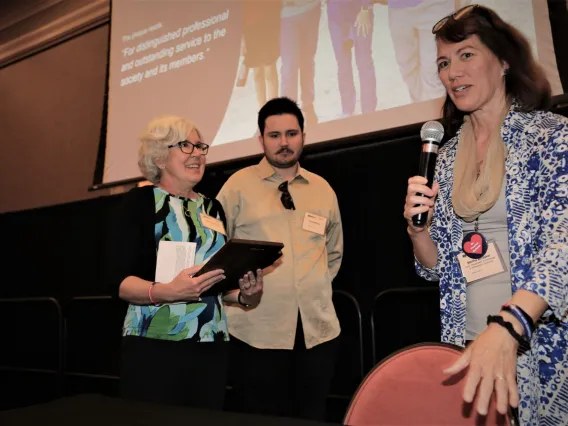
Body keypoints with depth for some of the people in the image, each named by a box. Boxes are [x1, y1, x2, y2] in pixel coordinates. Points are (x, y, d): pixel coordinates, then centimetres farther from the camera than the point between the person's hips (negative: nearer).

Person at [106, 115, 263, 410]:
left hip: (211, 347, 5)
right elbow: (119, 281, -10)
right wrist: (166, 292, -27)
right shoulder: (139, 202, -3)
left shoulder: (213, 208, 14)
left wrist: (242, 295, 1)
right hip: (155, 347, -5)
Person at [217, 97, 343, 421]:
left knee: (312, 416, 10)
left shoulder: (323, 189, 12)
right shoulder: (239, 185, 0)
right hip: (257, 329, -3)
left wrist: (316, 288, 13)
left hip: (318, 328, 4)